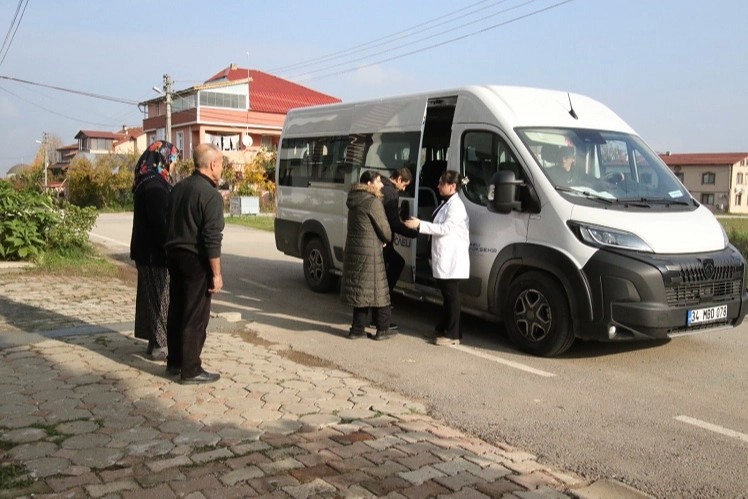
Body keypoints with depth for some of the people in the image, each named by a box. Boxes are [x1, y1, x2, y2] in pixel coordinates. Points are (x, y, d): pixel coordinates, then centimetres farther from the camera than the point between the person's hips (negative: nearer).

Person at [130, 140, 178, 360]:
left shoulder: (148, 182, 13)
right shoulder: (155, 186, -19)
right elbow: (160, 222, -21)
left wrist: (168, 247, 18)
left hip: (147, 250, 10)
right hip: (155, 252, -10)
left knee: (151, 295, 15)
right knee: (160, 296, -2)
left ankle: (154, 340, 24)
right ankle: (159, 345, 6)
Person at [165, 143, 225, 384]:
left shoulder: (178, 188, 9)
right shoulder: (211, 195, -17)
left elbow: (170, 224, 15)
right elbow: (212, 239, -20)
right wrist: (217, 273, -15)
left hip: (174, 254, 9)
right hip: (196, 259, -8)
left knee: (176, 310, 17)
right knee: (195, 317, -1)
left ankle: (174, 362, 27)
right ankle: (191, 370, 5)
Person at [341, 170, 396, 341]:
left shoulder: (353, 200, 13)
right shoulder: (373, 202, -14)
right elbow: (385, 230, -11)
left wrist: (379, 239, 9)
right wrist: (387, 239, 11)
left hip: (353, 250, 8)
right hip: (370, 252, -8)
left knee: (359, 289, 13)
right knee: (376, 290, 3)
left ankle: (357, 329, 16)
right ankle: (382, 329, 12)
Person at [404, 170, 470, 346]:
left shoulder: (456, 206, -15)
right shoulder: (446, 203, 16)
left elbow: (445, 228, -21)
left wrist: (420, 225, -22)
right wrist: (421, 225, 11)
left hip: (452, 260, -10)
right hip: (444, 258, 10)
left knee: (451, 295, -4)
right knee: (446, 294, 17)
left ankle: (452, 334, 2)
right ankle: (443, 328, 28)